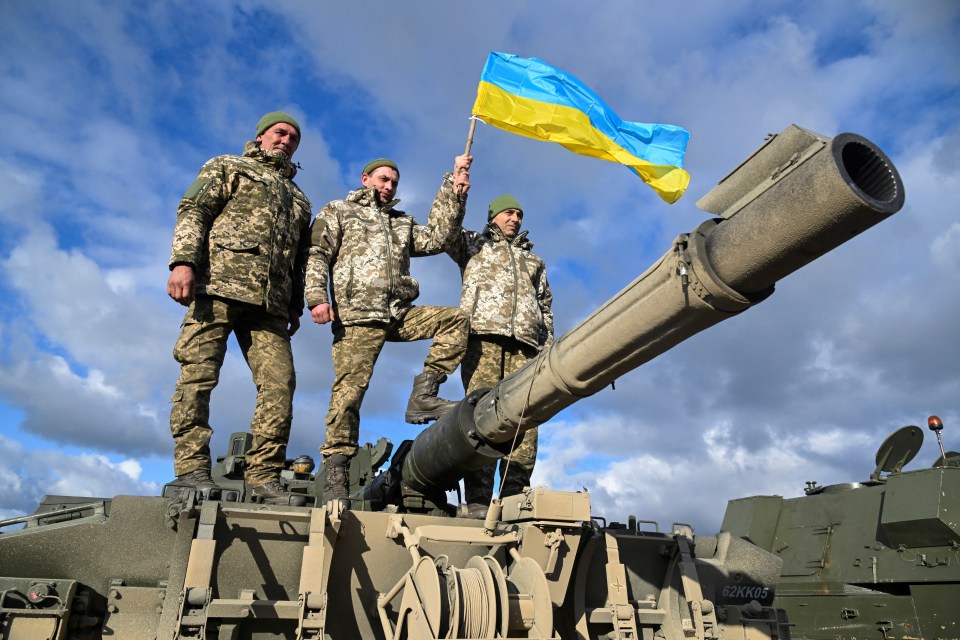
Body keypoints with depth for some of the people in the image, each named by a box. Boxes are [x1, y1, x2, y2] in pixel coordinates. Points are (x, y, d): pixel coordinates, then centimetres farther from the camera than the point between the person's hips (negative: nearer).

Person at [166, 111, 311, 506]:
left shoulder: (298, 198, 32)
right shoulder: (227, 167, 19)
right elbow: (192, 211, 3)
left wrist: (296, 306, 16)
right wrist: (183, 262, -13)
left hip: (269, 301, 4)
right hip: (219, 284, -4)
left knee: (280, 383, -8)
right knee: (198, 373, -10)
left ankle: (263, 475, -5)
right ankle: (191, 466, -6)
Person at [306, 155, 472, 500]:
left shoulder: (403, 222, 31)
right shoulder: (338, 211, 19)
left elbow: (435, 239, 16)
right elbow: (317, 255, 6)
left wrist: (454, 193, 11)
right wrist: (317, 297, -11)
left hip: (401, 315, 5)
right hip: (357, 315, -4)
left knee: (456, 319, -13)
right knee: (349, 390, -11)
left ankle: (423, 394, -13)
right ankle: (335, 472, -5)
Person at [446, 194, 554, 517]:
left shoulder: (533, 260, 34)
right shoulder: (474, 244, 27)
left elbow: (546, 308, 26)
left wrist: (547, 351, 13)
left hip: (524, 344, 3)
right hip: (483, 336, -3)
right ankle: (477, 501, -15)